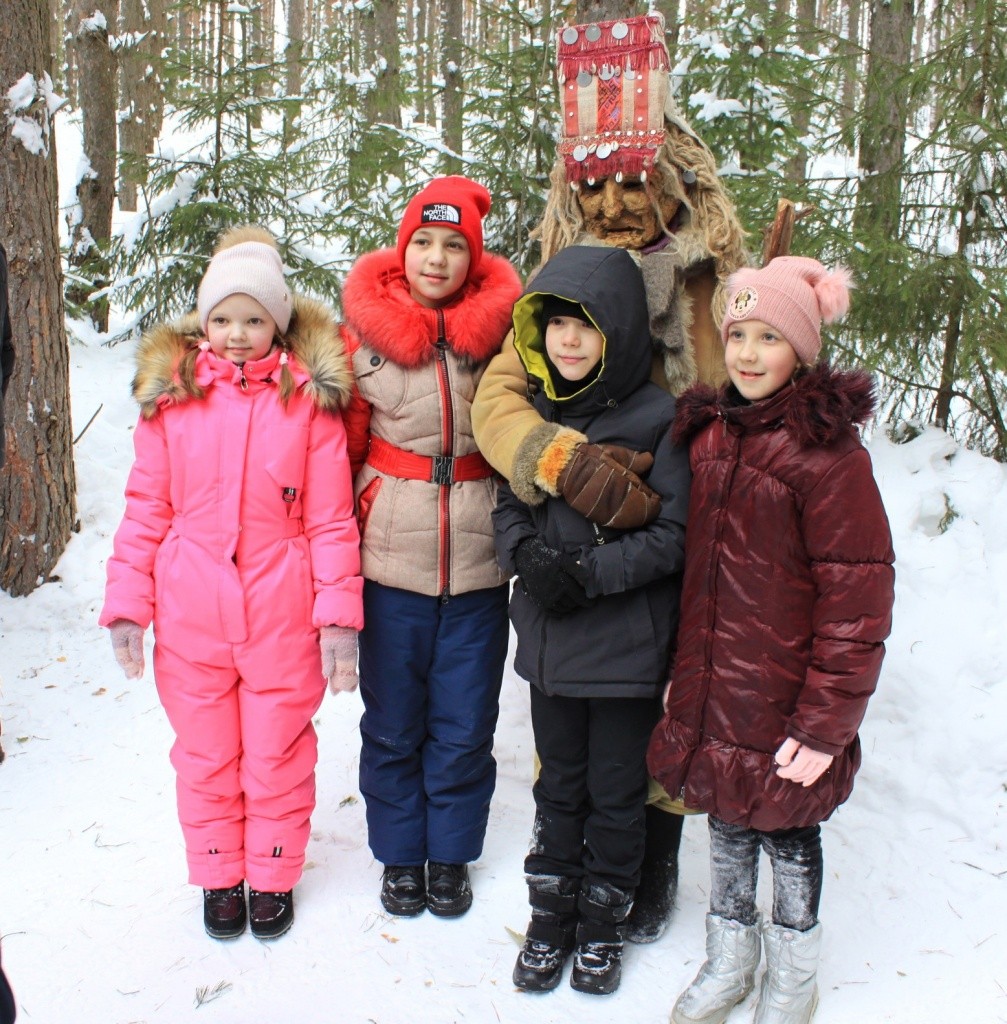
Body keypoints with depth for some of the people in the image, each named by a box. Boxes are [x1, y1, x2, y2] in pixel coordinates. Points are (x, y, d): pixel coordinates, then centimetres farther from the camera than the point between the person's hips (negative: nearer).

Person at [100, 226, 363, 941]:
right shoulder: (172, 393, 0)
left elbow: (332, 516, -4)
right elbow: (146, 508, 3)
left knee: (277, 753, 13)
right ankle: (220, 876, 36)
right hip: (190, 615, 2)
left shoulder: (310, 396, -5)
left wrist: (338, 614, -6)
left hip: (282, 615, -1)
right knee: (206, 755, 16)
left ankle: (273, 877, 34)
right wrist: (127, 606, 0)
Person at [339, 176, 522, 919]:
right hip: (391, 560, 0)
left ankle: (451, 855, 31)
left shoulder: (501, 329, -1)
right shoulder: (364, 333, -1)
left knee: (465, 725, 10)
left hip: (479, 564, 0)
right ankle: (400, 854, 32)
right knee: (393, 723, 11)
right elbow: (341, 447, 4)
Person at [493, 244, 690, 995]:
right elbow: (508, 505, 8)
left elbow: (677, 534, -13)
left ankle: (603, 920, 34)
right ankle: (551, 914, 36)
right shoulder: (533, 410, 2)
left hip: (629, 645, -4)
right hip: (550, 639, 4)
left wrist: (588, 572, -21)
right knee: (559, 784, 18)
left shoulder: (659, 419, -13)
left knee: (617, 791, 12)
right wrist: (529, 558, -13)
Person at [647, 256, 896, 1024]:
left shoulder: (829, 452, -16)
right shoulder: (710, 433, 6)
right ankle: (729, 959, 40)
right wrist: (684, 672, 14)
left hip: (784, 700, -5)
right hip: (710, 694, 6)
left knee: (787, 829, 12)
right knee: (727, 822, 18)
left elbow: (856, 597, -16)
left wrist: (827, 722, -16)